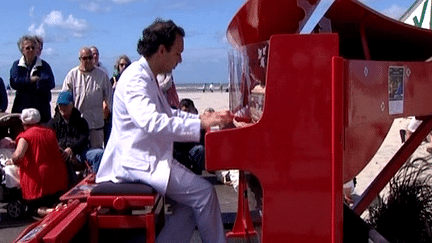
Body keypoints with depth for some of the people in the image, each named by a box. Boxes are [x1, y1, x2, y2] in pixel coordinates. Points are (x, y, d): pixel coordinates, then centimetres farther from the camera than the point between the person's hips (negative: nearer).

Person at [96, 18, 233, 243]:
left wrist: (207, 117, 15)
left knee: (190, 204, 4)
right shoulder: (136, 78, -17)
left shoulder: (148, 77, 17)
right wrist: (201, 123, -31)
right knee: (204, 193, -14)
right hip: (138, 161, -11)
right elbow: (151, 122, -33)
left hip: (150, 157, 11)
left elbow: (169, 114, 27)